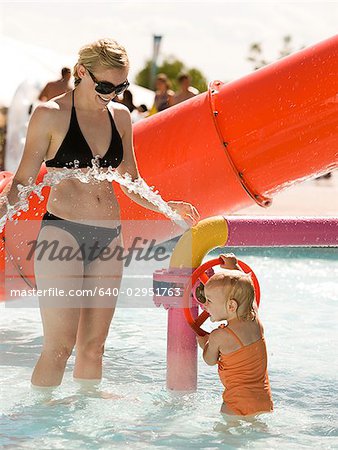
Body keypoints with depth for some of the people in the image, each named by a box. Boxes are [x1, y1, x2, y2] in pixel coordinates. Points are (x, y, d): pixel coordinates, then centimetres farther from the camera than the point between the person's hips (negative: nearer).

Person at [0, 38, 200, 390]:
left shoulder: (120, 116, 12)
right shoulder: (50, 115, -4)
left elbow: (131, 184, 20)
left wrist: (166, 206, 5)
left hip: (108, 236, 5)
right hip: (62, 231, -5)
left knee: (94, 344, 8)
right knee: (60, 344, -10)